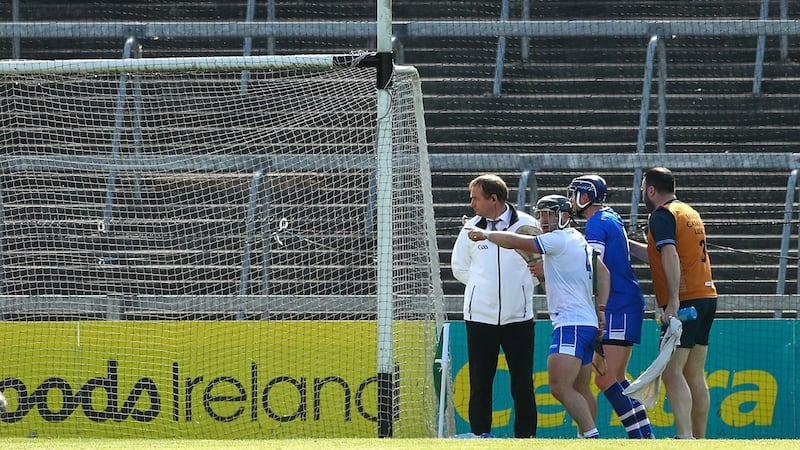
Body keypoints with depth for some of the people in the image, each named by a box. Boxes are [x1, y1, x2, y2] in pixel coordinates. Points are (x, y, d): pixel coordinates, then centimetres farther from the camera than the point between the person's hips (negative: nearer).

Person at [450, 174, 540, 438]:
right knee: (480, 381, 1)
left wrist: (521, 285, -3)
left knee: (523, 382, 0)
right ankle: (481, 434, 6)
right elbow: (459, 267, 16)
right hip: (480, 316, 2)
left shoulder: (527, 225, -1)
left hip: (518, 316, -2)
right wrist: (485, 284, 6)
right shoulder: (472, 228, 5)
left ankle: (526, 436, 6)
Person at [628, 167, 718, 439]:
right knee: (695, 375, 11)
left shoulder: (662, 215, -7)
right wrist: (625, 243, 31)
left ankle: (684, 438, -25)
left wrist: (674, 300, -25)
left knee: (672, 372, -14)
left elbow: (670, 256, -21)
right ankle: (699, 440, 12)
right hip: (707, 297, 9)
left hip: (684, 302, -9)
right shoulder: (690, 213, 21)